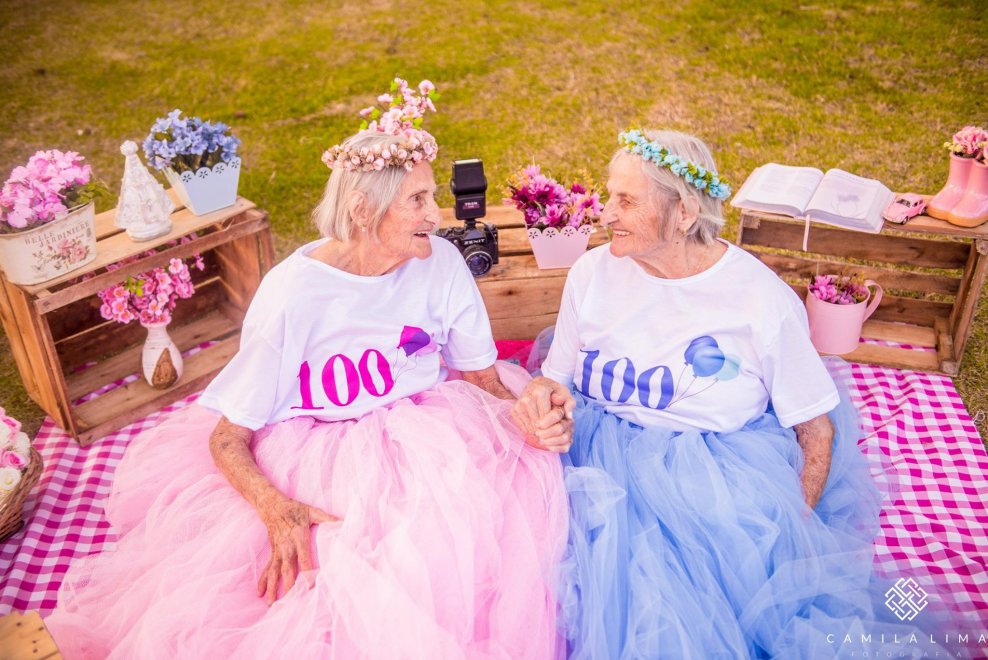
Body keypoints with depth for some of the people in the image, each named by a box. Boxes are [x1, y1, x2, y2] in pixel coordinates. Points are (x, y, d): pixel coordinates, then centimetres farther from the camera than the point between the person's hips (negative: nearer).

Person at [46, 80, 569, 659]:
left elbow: (482, 377, 4)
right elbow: (227, 438, -12)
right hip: (311, 464, -3)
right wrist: (278, 510, -31)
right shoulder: (294, 295, -18)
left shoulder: (440, 262, -8)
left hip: (418, 444, 4)